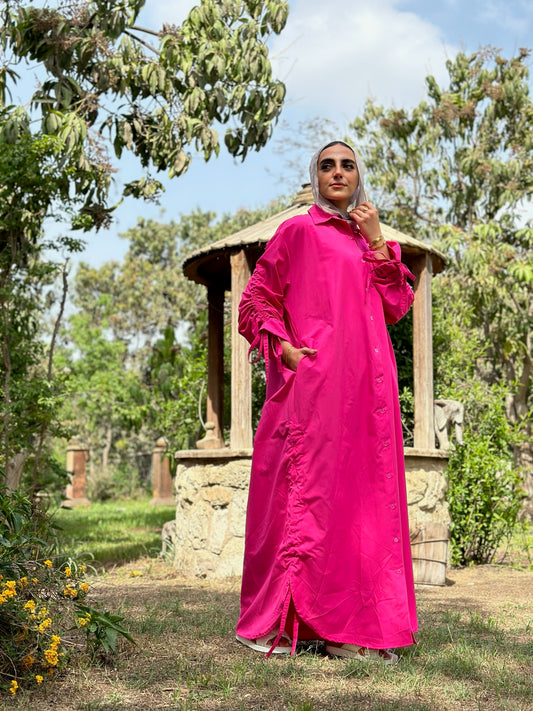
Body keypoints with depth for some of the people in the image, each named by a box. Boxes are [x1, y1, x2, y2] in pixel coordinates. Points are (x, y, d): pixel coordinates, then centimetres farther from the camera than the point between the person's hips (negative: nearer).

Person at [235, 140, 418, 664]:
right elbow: (256, 300, 3)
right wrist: (284, 347, -11)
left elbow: (396, 307, 11)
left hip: (366, 385, 6)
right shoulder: (299, 231, 6)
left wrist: (377, 242, 4)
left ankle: (353, 628, 8)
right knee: (306, 488, -9)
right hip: (313, 378, -6)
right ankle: (272, 624, -2)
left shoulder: (371, 241, 22)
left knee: (363, 494, 3)